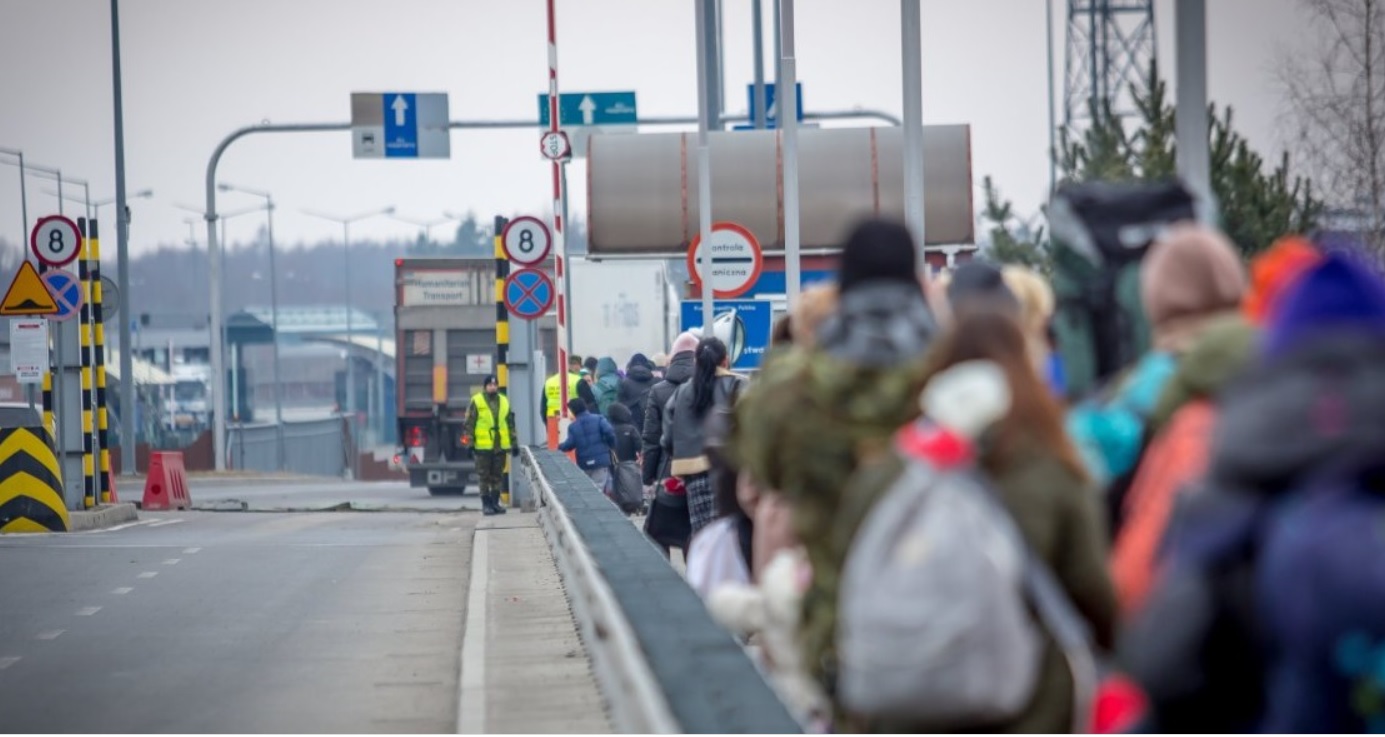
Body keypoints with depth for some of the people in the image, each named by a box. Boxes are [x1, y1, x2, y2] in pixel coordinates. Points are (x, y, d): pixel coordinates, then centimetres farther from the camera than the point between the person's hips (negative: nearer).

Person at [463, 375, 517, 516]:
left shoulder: (504, 401, 11)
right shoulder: (476, 401, -2)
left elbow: (511, 424, 15)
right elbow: (469, 423, -2)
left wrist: (514, 443, 12)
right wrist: (470, 443, -8)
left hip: (500, 446, 4)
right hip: (483, 446, -4)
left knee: (498, 476, 9)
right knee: (484, 476, 0)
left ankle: (495, 502, 16)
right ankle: (486, 504, 4)